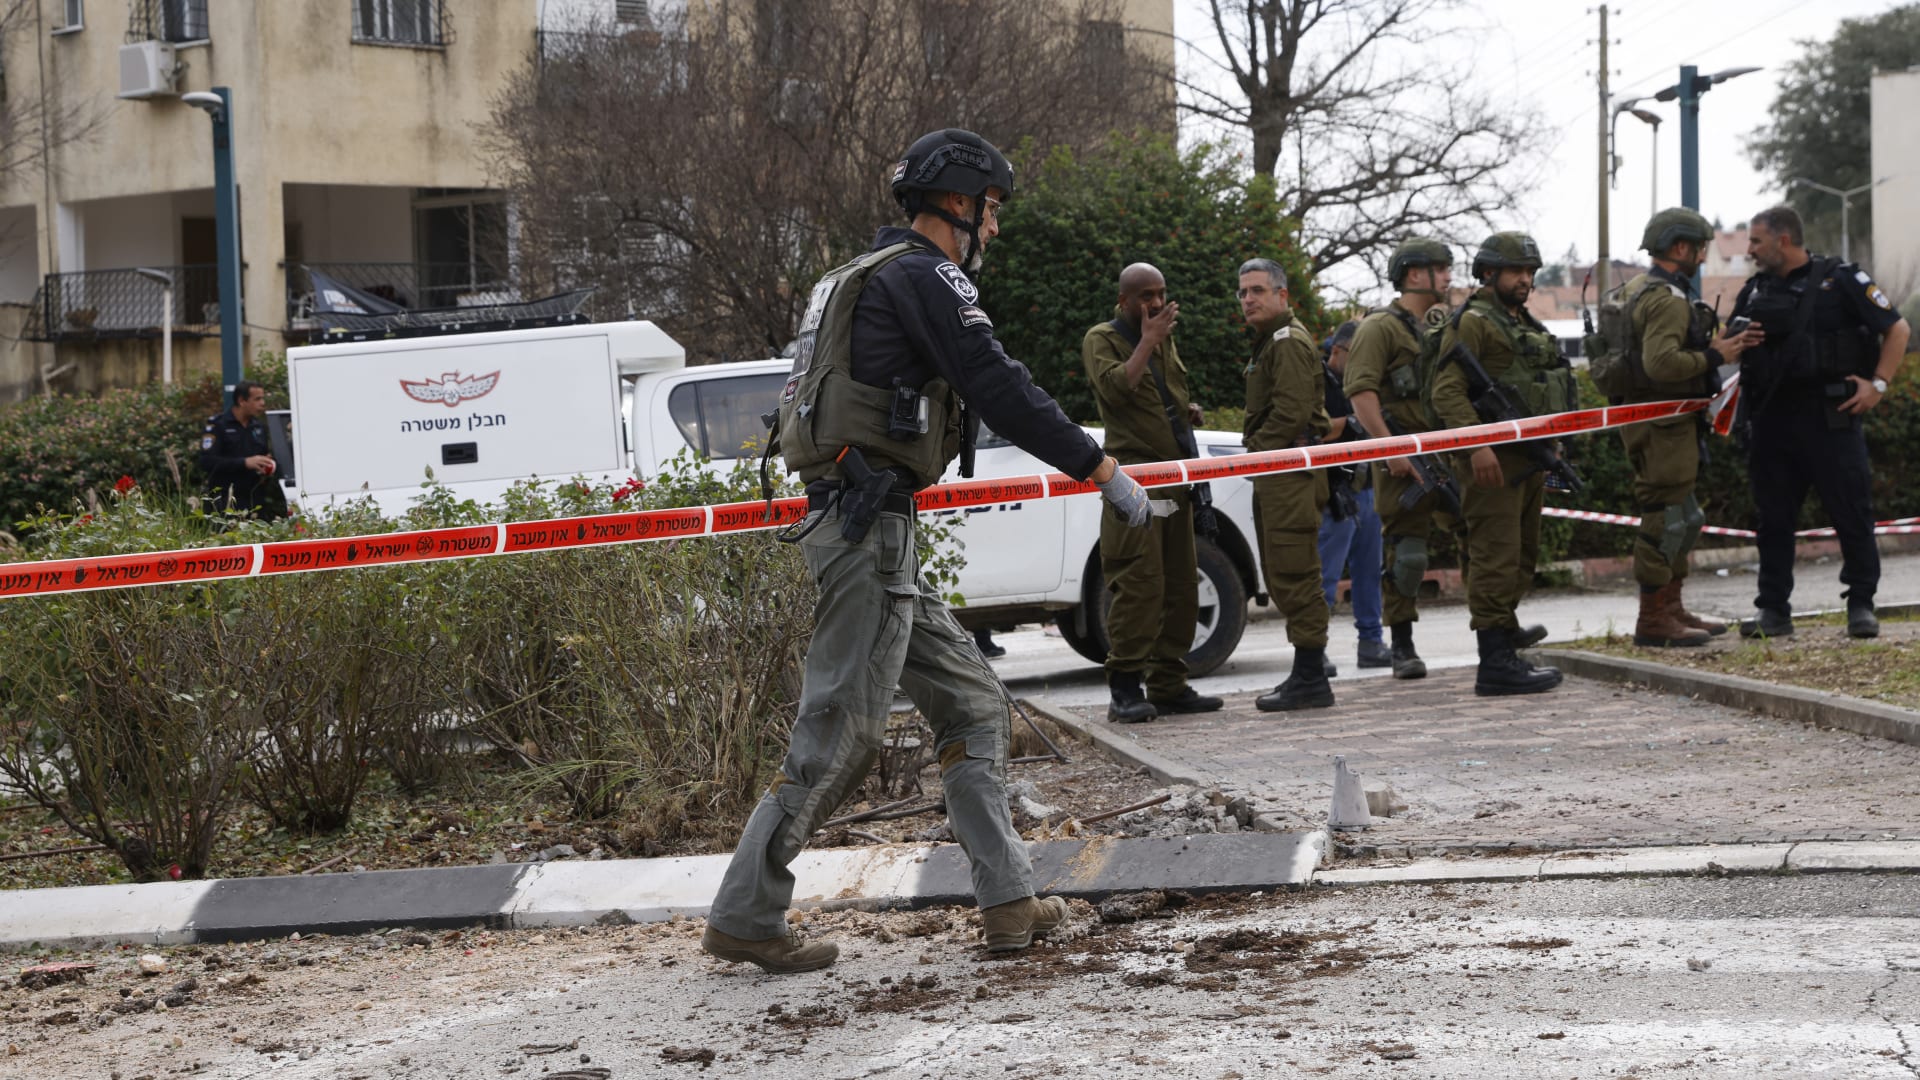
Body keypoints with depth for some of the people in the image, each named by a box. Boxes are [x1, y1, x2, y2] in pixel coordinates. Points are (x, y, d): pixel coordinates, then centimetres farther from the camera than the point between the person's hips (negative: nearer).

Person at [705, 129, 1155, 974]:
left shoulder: (865, 278, 23)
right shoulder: (923, 276, -9)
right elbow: (1000, 391, -15)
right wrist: (1104, 472, -11)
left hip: (863, 531, 11)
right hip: (869, 528, -11)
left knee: (972, 706, 10)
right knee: (839, 731, -9)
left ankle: (1009, 903, 9)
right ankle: (744, 918, -5)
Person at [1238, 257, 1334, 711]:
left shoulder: (1289, 341, -11)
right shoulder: (1272, 341, 23)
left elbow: (1291, 411, -20)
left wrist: (1255, 452, -12)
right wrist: (1254, 456, 14)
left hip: (1290, 472, -11)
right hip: (1276, 475, 11)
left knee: (1293, 575, -12)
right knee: (1282, 576, 12)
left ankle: (1310, 679, -12)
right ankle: (1307, 676, 16)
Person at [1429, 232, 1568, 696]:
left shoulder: (1530, 326, 22)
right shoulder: (1472, 323, -8)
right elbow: (1447, 389, -18)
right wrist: (1477, 444, -27)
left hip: (1531, 460, 10)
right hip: (1495, 458, -10)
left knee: (1522, 558, 13)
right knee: (1497, 559, -13)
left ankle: (1507, 650, 19)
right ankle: (1495, 663, -15)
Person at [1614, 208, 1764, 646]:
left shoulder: (1642, 290, 16)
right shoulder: (1667, 299, -18)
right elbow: (1661, 363, -31)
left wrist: (1726, 345, 15)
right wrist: (1714, 357, -19)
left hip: (1661, 424, 11)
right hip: (1662, 426, -11)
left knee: (1684, 519, 18)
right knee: (1666, 519, -7)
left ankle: (1671, 608, 24)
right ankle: (1653, 621, -4)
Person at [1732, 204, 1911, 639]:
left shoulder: (1841, 280, -1)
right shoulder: (1754, 292, 13)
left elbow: (1898, 329, 1)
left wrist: (1878, 384, -8)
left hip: (1830, 418, -4)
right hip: (1771, 420, 4)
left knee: (1852, 512, -1)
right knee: (1773, 518, 6)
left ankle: (1861, 606, 7)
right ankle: (1773, 610, 12)